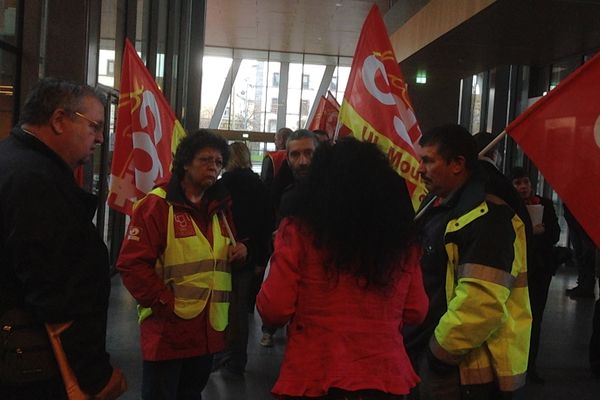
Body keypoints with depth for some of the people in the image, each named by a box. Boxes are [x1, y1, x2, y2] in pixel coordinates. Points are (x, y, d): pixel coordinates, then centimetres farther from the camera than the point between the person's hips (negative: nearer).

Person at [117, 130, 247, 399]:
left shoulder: (219, 208, 13)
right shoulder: (157, 205, -10)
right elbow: (132, 264, -17)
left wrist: (239, 253, 1)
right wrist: (165, 303, -19)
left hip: (208, 329, 7)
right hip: (168, 329, -7)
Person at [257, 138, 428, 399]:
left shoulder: (299, 232, -12)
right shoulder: (403, 240, -4)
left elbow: (273, 311, -10)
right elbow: (416, 312, 5)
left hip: (315, 378, -2)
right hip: (385, 377, 3)